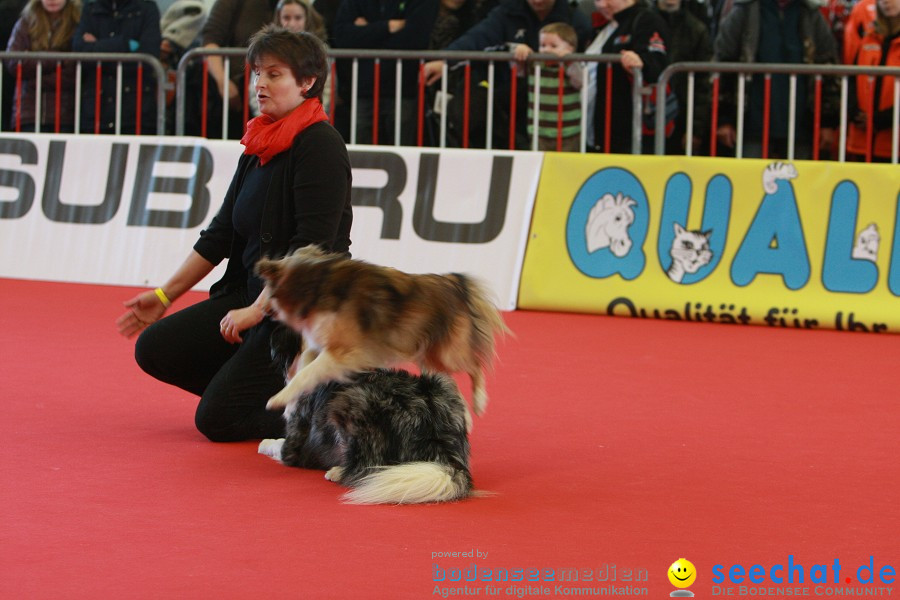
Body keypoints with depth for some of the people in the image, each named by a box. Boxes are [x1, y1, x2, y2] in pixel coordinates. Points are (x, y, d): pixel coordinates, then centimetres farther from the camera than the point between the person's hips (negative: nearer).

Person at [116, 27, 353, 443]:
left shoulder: (321, 146, -15)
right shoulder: (259, 146, 11)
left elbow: (313, 246, -21)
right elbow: (221, 233, 15)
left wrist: (258, 310, -21)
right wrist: (165, 295, 12)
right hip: (252, 293, 9)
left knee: (218, 419, -13)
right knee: (155, 348, -2)